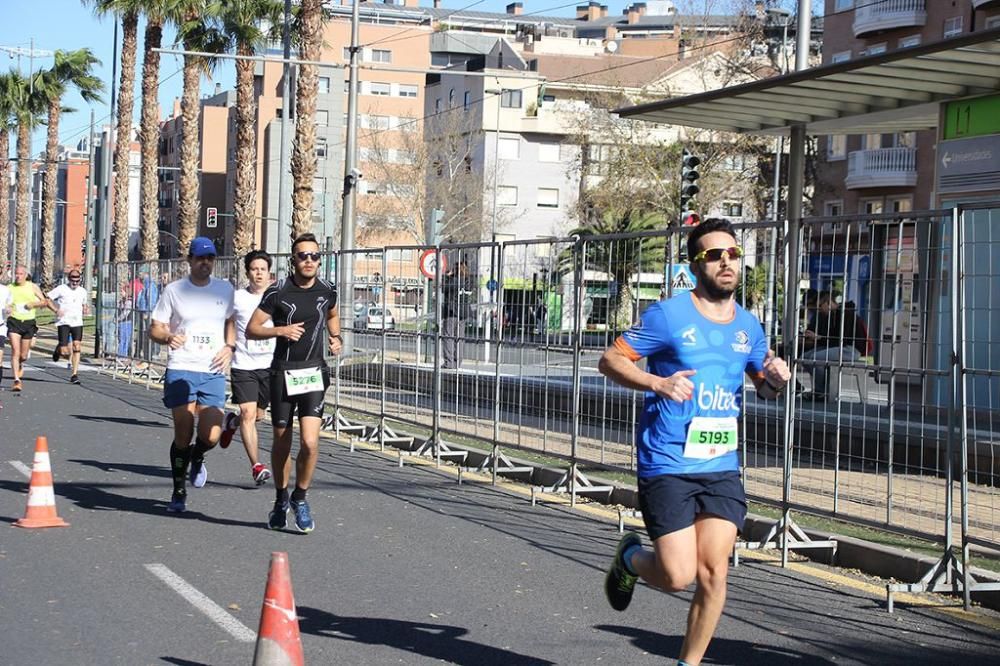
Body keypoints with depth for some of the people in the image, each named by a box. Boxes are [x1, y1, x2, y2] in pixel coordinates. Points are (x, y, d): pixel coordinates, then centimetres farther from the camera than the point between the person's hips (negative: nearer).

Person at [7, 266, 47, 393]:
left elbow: (45, 302, 5)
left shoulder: (33, 287, 2)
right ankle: (17, 380, -17)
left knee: (23, 355, 8)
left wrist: (34, 303, -13)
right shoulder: (10, 288, 2)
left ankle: (20, 365, 44)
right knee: (15, 351, -16)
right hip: (14, 321, -1)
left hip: (29, 322, 1)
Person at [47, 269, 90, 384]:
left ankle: (74, 374, -9)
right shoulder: (61, 289, -2)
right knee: (64, 352, -9)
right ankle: (58, 350, 30)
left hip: (77, 323, 3)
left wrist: (85, 308, 6)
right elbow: (47, 299, -2)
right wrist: (56, 310, -14)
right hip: (63, 323, -3)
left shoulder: (83, 291, 12)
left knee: (77, 347, -12)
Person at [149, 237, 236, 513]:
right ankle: (179, 492, 18)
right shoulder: (174, 290, 2)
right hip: (181, 369, -2)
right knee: (183, 435, -1)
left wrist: (229, 347, 6)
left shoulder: (225, 289, 10)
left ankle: (197, 459, 24)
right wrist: (168, 337, -18)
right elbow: (155, 329, 4)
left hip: (214, 372, 2)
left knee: (210, 436, -12)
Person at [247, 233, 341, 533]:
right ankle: (281, 499, 32)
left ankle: (300, 497, 9)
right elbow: (251, 329, -3)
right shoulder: (278, 292, -6)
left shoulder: (327, 291, 4)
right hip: (283, 373, -1)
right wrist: (280, 330, -18)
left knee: (310, 443, -13)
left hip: (314, 373, 1)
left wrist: (336, 337, 9)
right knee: (282, 443, 10)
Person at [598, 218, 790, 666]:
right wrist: (657, 383, -20)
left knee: (713, 573, -2)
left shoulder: (747, 325, 11)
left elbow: (764, 386, 25)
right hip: (667, 466, -5)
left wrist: (775, 379, 1)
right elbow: (610, 360, -4)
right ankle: (630, 558, 26)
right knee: (678, 576, -8)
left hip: (722, 466, 5)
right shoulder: (668, 316, -7)